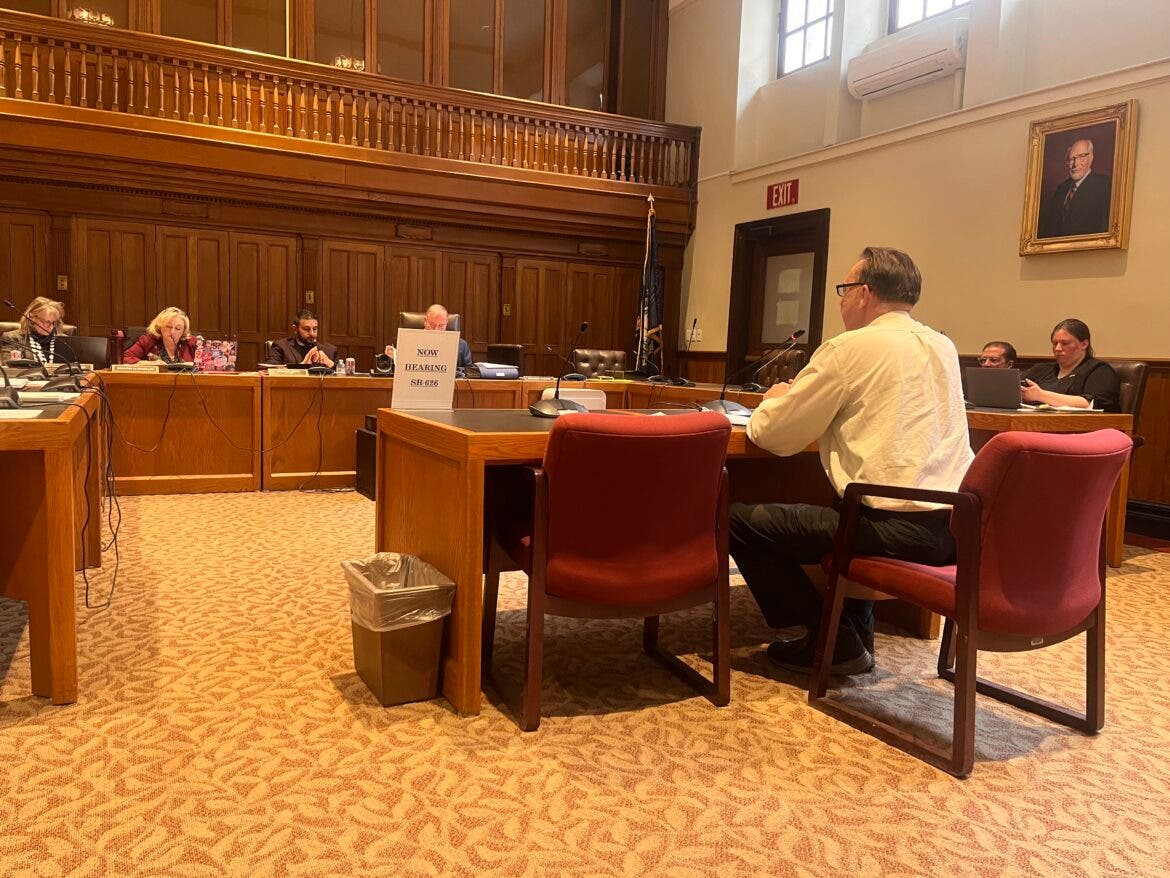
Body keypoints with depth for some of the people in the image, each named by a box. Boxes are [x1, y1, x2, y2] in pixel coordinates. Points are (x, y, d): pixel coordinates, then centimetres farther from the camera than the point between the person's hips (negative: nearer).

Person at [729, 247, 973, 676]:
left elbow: (770, 434, -4)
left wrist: (775, 400, 18)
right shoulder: (944, 347, 15)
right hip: (957, 524, 9)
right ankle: (857, 631, 34)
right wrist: (809, 401, 26)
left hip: (901, 528, -9)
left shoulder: (850, 348, -7)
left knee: (739, 520, 0)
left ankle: (832, 643, 7)